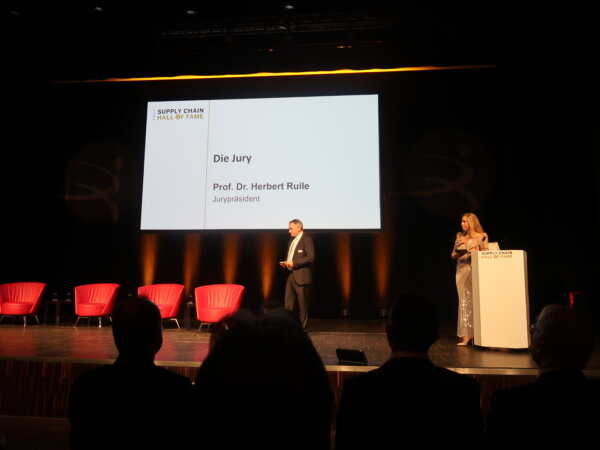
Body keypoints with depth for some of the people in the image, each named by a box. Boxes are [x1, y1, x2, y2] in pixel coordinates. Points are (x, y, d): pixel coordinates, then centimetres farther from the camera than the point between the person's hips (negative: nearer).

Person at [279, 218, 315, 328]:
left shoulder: (307, 240, -7)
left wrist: (293, 263, -18)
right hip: (290, 275, 8)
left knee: (302, 306, 1)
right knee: (288, 304, 7)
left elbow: (311, 257, -17)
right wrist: (286, 263, 5)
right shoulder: (291, 240, 19)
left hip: (301, 277, -8)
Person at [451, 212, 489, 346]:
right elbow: (453, 255, 15)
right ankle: (466, 336, 0)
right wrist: (457, 254, -6)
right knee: (464, 301, -1)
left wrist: (475, 253, -16)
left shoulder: (481, 236, 3)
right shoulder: (459, 236, 14)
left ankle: (478, 335, 7)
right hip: (462, 271, 3)